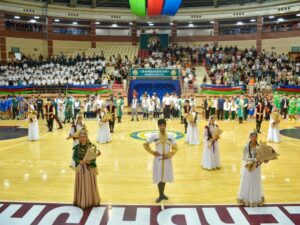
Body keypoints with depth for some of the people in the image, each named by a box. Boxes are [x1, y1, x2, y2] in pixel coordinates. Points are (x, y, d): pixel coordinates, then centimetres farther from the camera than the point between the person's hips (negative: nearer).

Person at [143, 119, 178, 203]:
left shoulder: (170, 136, -3)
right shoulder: (154, 136, -8)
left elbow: (175, 148, 1)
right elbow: (145, 145, -2)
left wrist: (169, 155, -12)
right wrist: (153, 152, -8)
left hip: (167, 160, 2)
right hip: (158, 159, -2)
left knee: (165, 177, 14)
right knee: (159, 177, 4)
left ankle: (163, 194, 33)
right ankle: (160, 195, 20)